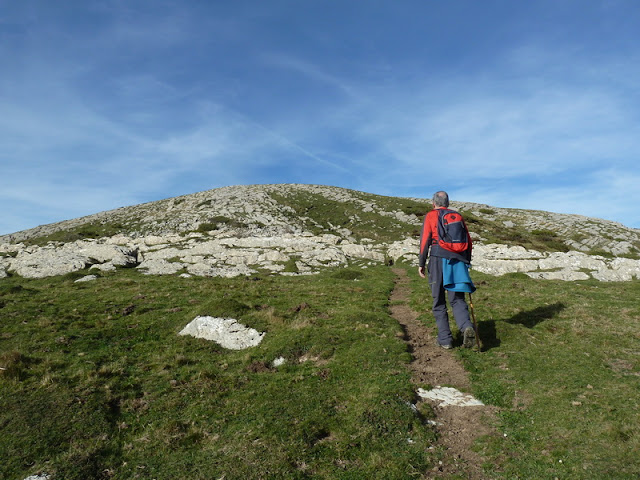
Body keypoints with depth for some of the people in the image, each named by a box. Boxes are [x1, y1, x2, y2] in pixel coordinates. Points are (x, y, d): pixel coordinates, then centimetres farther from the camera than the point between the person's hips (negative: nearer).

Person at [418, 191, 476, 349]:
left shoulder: (430, 216, 5)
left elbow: (425, 239, -4)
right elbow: (468, 241, 14)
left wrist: (421, 263, -1)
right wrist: (467, 262, 21)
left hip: (438, 258, -3)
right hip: (457, 260, 3)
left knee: (439, 301, 6)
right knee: (457, 298, 8)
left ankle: (445, 339, 7)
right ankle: (467, 327, -18)